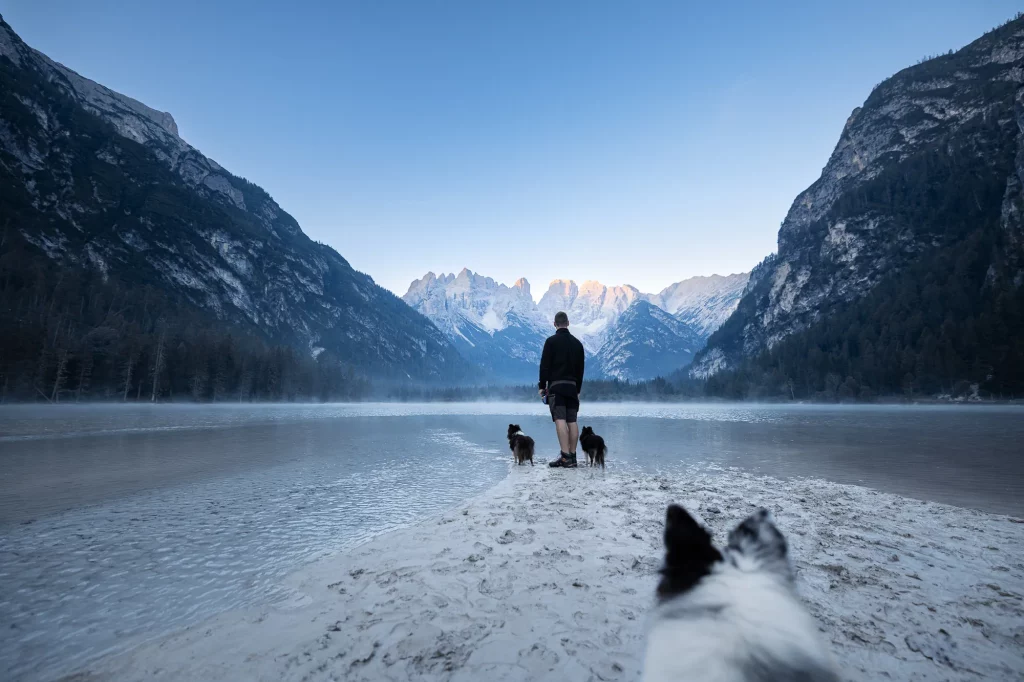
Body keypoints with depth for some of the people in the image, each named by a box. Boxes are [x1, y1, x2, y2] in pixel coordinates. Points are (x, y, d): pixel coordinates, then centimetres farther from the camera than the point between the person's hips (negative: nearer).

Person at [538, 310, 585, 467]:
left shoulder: (551, 341, -4)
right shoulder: (577, 343, 13)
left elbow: (544, 365, -8)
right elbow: (580, 369, 16)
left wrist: (542, 386, -1)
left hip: (556, 385, -5)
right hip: (572, 386, 6)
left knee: (560, 420, -11)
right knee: (572, 421, 6)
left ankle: (565, 457, -18)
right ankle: (572, 456, 9)